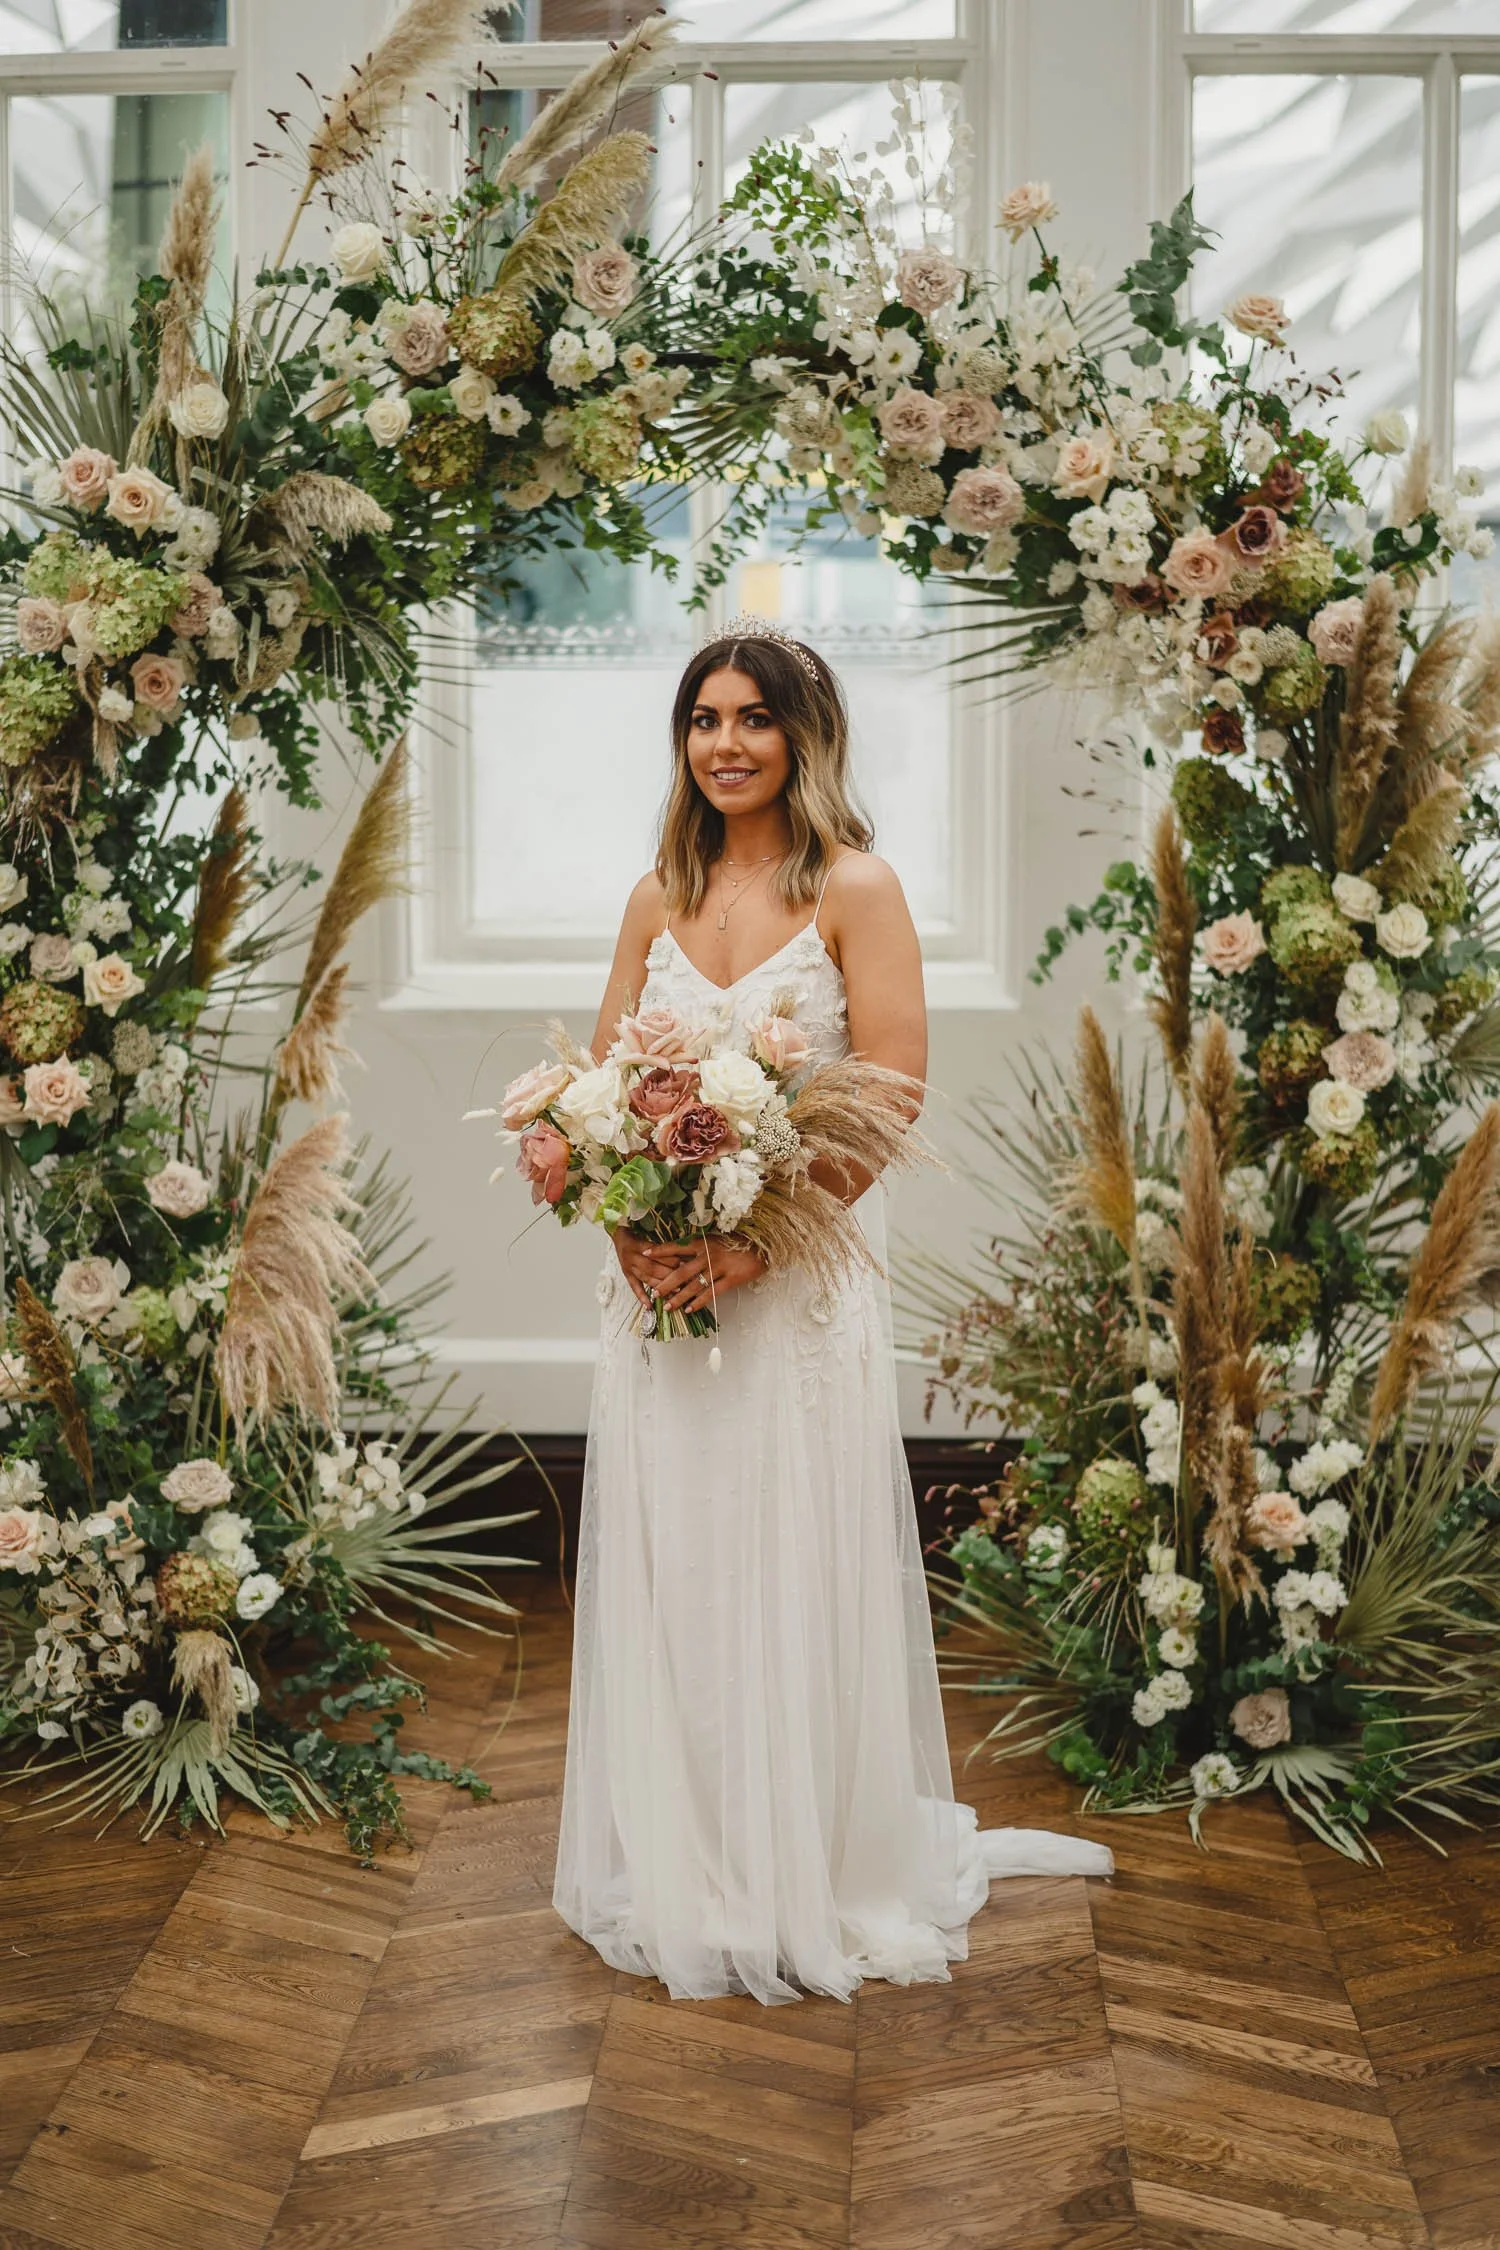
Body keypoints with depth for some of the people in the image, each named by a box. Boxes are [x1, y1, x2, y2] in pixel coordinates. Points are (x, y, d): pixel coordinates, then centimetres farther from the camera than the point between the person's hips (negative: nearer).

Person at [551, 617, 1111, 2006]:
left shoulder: (855, 889, -5)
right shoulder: (658, 899, 10)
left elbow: (891, 1101, -12)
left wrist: (757, 1242, -19)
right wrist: (626, 1225, -7)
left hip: (802, 1279, -4)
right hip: (661, 1276, 5)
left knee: (797, 1566, 2)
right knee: (668, 1565, 10)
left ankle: (819, 1877, 20)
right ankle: (680, 1872, 26)